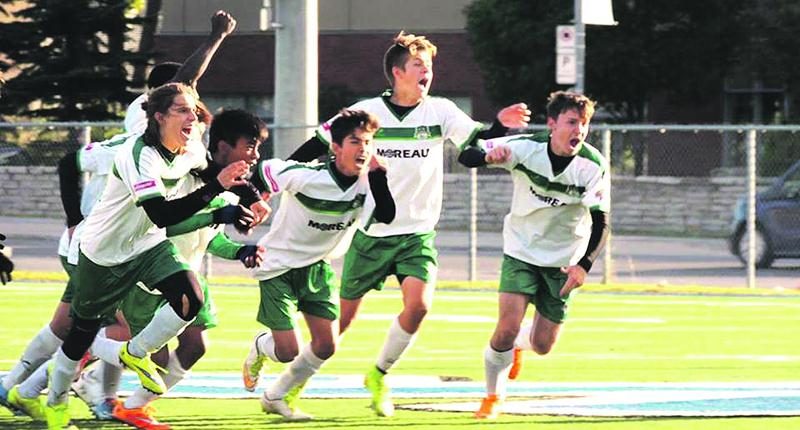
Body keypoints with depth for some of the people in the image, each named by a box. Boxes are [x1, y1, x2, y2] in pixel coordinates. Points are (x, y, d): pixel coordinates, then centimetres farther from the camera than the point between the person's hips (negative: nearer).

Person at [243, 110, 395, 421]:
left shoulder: (365, 182, -11)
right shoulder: (305, 176, -27)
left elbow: (385, 216, -23)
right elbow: (260, 174, -18)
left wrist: (378, 174, -29)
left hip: (316, 266, 6)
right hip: (278, 266, -6)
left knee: (326, 345, 0)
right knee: (288, 351, -9)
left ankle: (277, 398, 24)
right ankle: (259, 349, 30)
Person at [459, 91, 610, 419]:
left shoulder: (594, 167, -19)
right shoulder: (526, 148, -19)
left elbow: (600, 222, -13)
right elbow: (467, 156, -19)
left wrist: (584, 265, -27)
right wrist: (489, 155, -44)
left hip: (563, 260, 1)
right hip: (521, 251, -1)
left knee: (543, 345, 4)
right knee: (507, 327, -16)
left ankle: (520, 345, 43)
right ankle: (493, 396, 9)